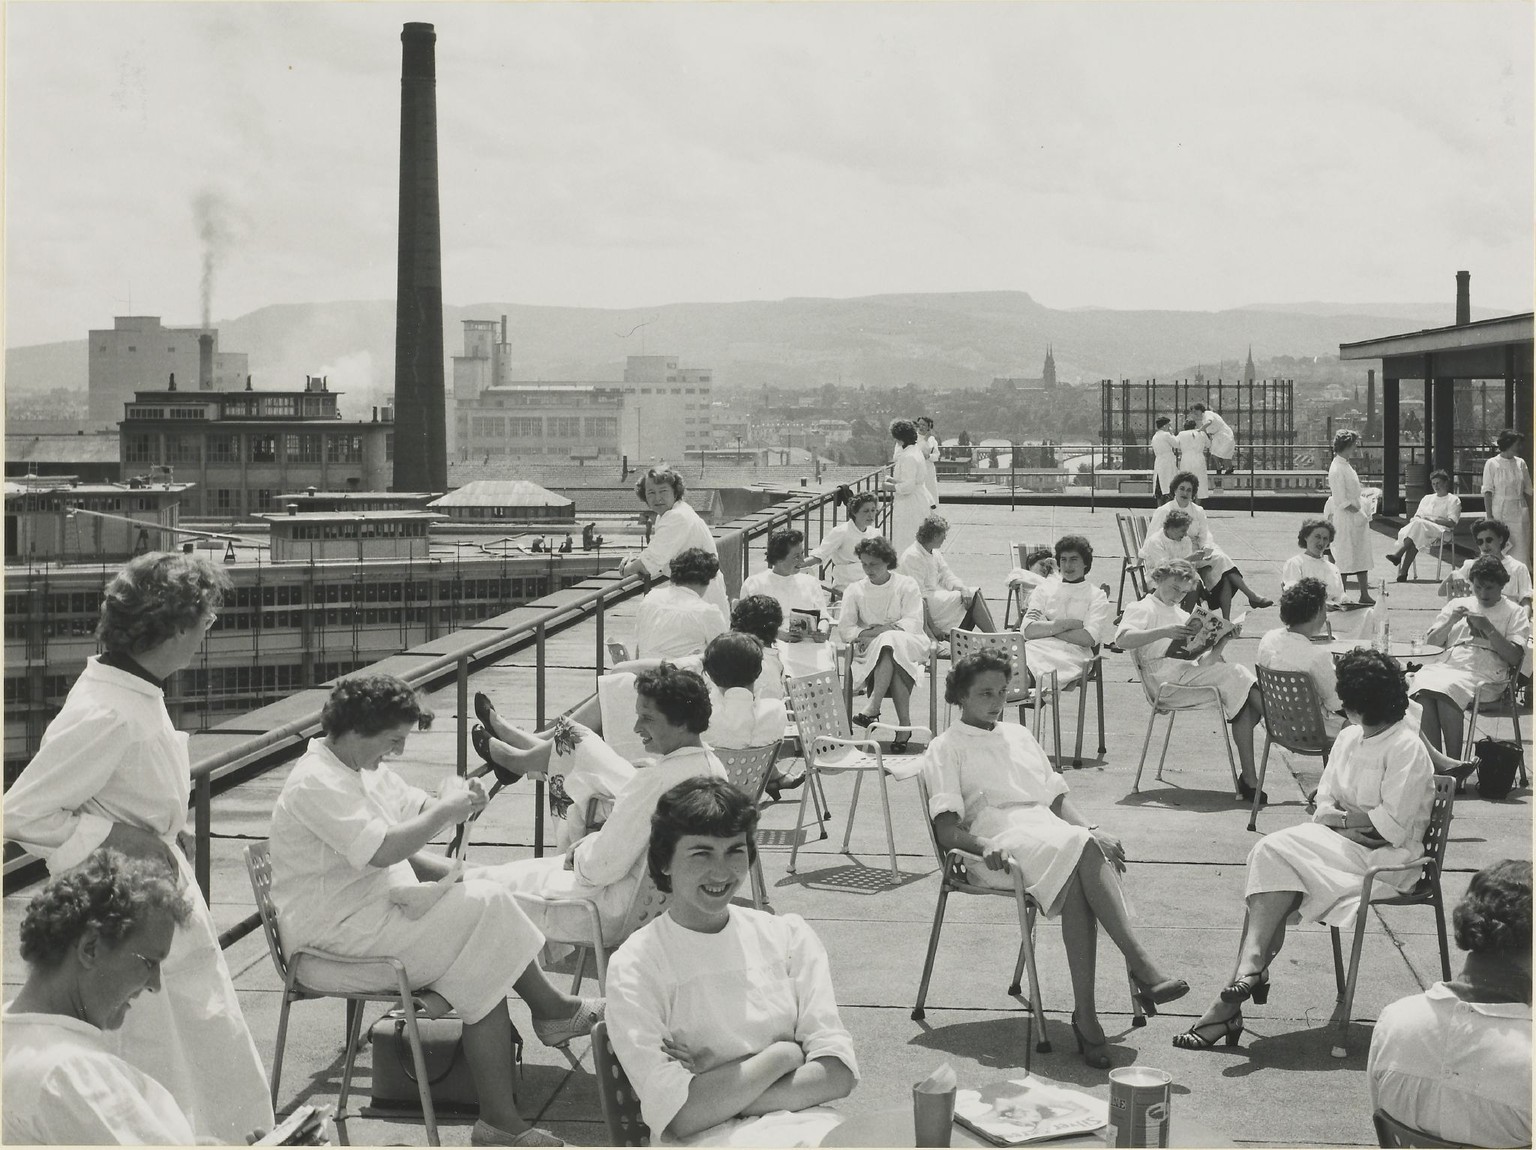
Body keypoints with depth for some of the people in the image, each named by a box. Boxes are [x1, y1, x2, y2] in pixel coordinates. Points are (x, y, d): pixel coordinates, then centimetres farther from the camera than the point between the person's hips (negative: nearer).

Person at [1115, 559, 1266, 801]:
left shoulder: (1182, 615, 32)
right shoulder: (1142, 609, 9)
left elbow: (1205, 661, 22)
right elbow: (1122, 640, -14)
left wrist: (1223, 639, 2)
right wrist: (1164, 632, -22)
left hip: (1191, 673, 7)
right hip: (1165, 675, -7)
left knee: (1245, 703, -19)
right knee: (1237, 674, -21)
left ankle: (1249, 779, -20)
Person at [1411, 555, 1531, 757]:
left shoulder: (1514, 613, 14)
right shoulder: (1458, 605, 26)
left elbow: (1514, 657, 0)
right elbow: (1430, 643, 20)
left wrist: (1488, 628, -7)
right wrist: (1450, 622, 4)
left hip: (1485, 675, -4)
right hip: (1447, 666, 4)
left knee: (1448, 689, -36)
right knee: (1422, 683, -32)